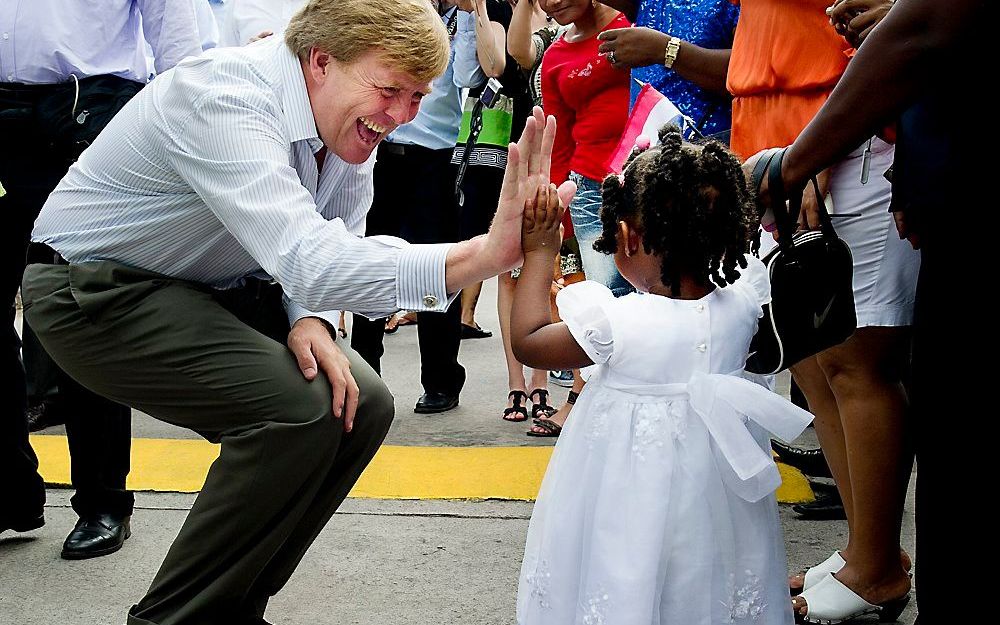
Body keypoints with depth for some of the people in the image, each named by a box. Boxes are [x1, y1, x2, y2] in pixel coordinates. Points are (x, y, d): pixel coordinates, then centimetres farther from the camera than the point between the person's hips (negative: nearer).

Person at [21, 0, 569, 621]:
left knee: (361, 405, -5)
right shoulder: (223, 98, -32)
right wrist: (484, 254, -54)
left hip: (212, 290, 8)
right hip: (99, 291, -8)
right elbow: (307, 260, -45)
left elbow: (323, 252, 1)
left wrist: (308, 318, -23)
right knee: (298, 407, -25)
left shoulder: (349, 124, -6)